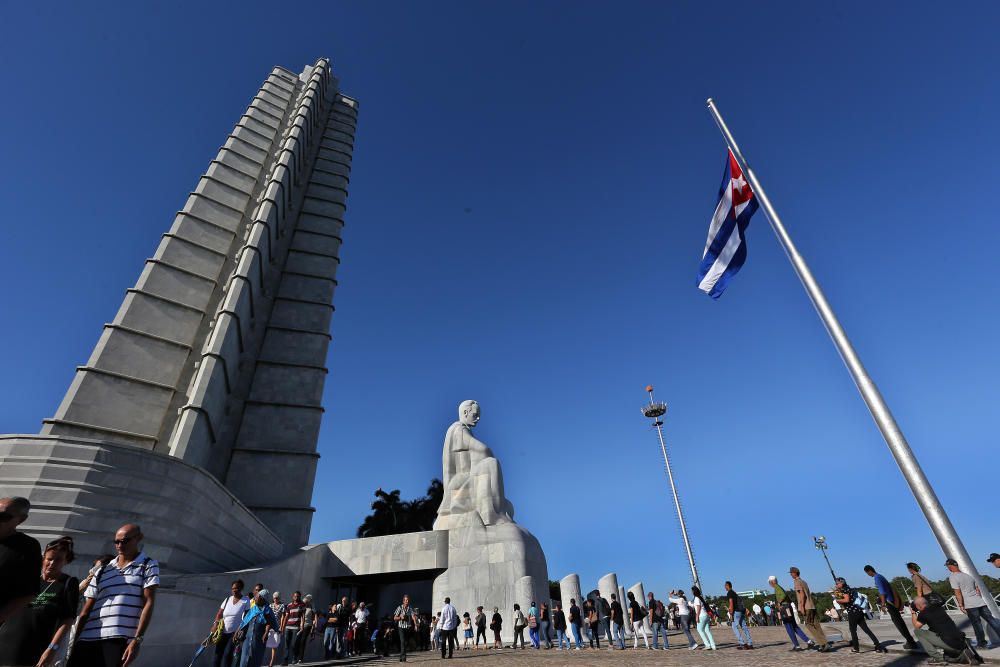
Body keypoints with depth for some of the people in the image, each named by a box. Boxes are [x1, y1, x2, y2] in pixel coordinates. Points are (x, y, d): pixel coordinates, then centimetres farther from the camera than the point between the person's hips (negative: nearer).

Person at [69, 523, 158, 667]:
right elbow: (86, 610, 17)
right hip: (87, 639, 4)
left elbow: (148, 603, -5)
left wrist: (137, 640, -13)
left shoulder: (149, 566, 2)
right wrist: (74, 642, 9)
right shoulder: (102, 571, 15)